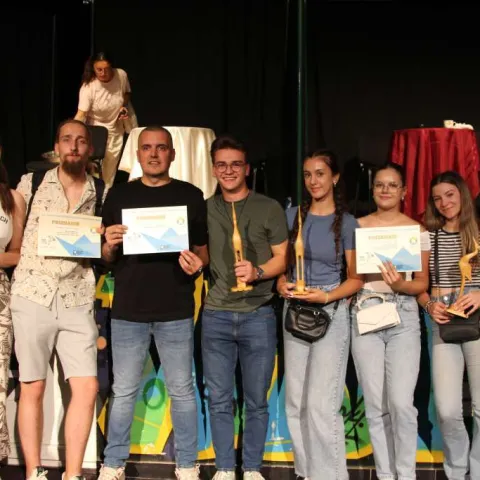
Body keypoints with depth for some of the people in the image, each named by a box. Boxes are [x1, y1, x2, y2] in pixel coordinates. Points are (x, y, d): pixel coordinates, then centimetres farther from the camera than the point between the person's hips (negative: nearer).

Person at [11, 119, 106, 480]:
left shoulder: (101, 194, 8)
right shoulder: (31, 183, 5)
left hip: (77, 300, 2)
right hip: (32, 295, -1)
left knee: (87, 388, -4)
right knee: (32, 388, 3)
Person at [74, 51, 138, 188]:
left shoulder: (121, 75, -15)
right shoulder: (88, 87, -26)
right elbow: (81, 115, -30)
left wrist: (124, 106, -11)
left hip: (115, 131, 4)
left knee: (110, 171, 9)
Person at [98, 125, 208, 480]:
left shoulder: (191, 195, 5)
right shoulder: (119, 194, 8)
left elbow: (203, 249, 8)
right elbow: (106, 257, 12)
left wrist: (198, 264, -14)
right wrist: (110, 244, -11)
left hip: (175, 311, -1)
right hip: (128, 310, 1)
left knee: (182, 390, 7)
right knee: (123, 392, 7)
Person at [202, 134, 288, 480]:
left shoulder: (269, 208, 2)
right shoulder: (205, 210, 10)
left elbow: (282, 257, 0)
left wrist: (257, 272, -16)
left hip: (258, 314, -2)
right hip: (216, 315, 2)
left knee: (257, 400, 6)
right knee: (219, 399, 6)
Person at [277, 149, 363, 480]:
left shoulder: (347, 223, -2)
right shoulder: (293, 215, 6)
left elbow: (356, 278, -1)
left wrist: (327, 297, -17)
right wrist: (281, 284, -8)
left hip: (331, 312, -4)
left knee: (321, 403, -9)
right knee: (296, 402, 9)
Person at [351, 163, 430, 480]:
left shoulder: (417, 230, 4)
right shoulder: (358, 226, 8)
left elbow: (422, 283, 4)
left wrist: (400, 285, -16)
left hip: (403, 316, -1)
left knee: (401, 402, -10)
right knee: (375, 404, 4)